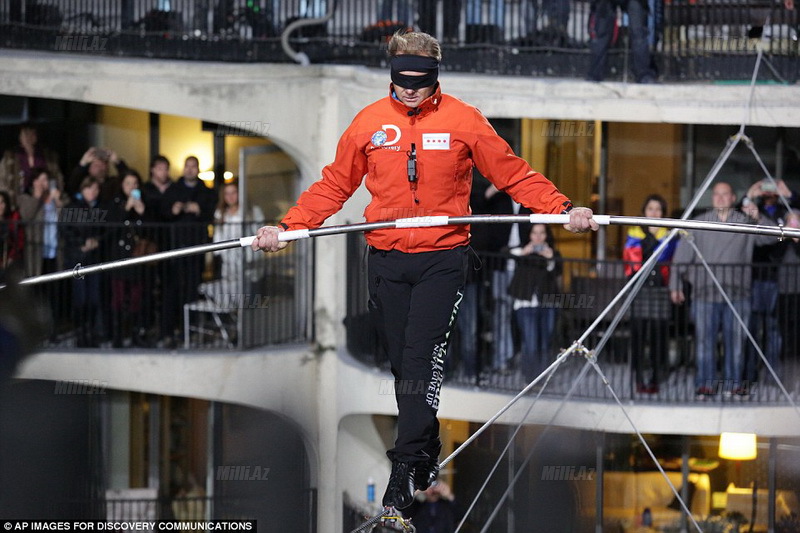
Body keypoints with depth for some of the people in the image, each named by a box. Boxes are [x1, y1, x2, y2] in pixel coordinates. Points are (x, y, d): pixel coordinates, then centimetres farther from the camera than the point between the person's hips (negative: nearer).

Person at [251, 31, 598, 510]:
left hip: (443, 258, -3)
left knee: (422, 357, -14)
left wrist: (563, 209, -8)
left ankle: (406, 469, -15)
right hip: (387, 260, 3)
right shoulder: (369, 122, 7)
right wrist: (287, 227, 3)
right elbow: (334, 186, 13)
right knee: (402, 362, 5)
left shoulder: (463, 119, 0)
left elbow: (513, 174, 3)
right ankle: (429, 456, 20)